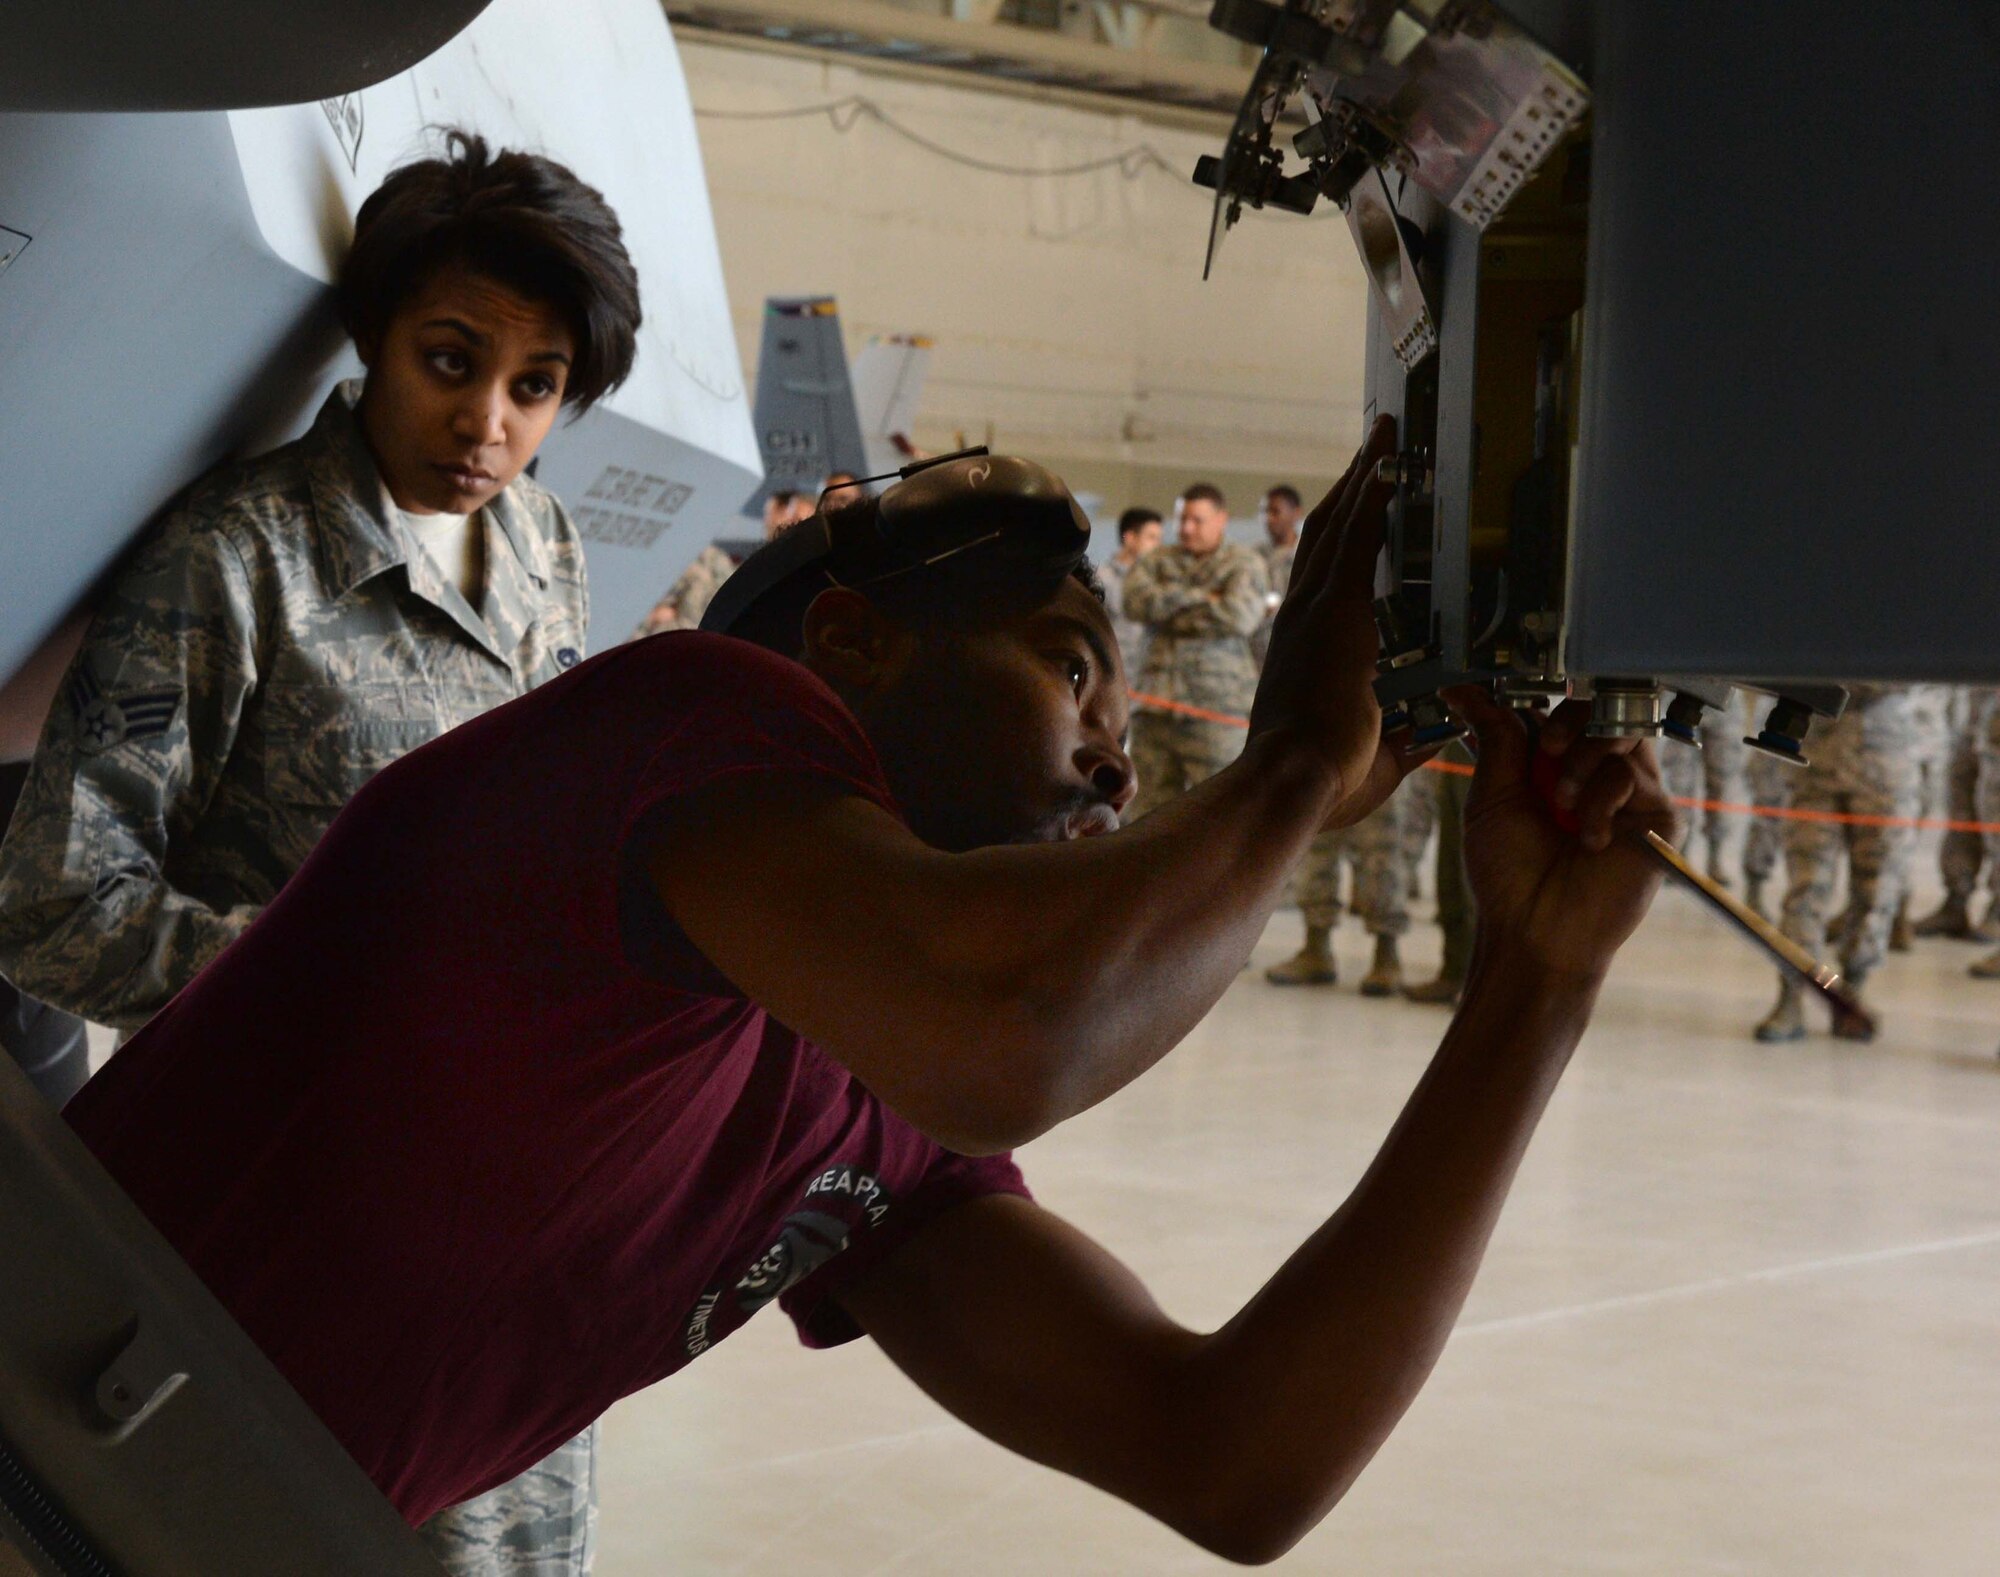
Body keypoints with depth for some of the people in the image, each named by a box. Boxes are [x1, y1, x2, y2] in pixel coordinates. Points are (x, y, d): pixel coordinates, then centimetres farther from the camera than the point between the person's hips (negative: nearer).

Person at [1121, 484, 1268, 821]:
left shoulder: (1244, 565, 5)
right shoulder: (1159, 561, 16)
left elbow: (1240, 616, -14)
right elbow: (1136, 600, -3)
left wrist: (1172, 611, -4)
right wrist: (1199, 597, -8)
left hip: (1216, 708, -4)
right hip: (1157, 704, 4)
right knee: (1153, 805, 5)